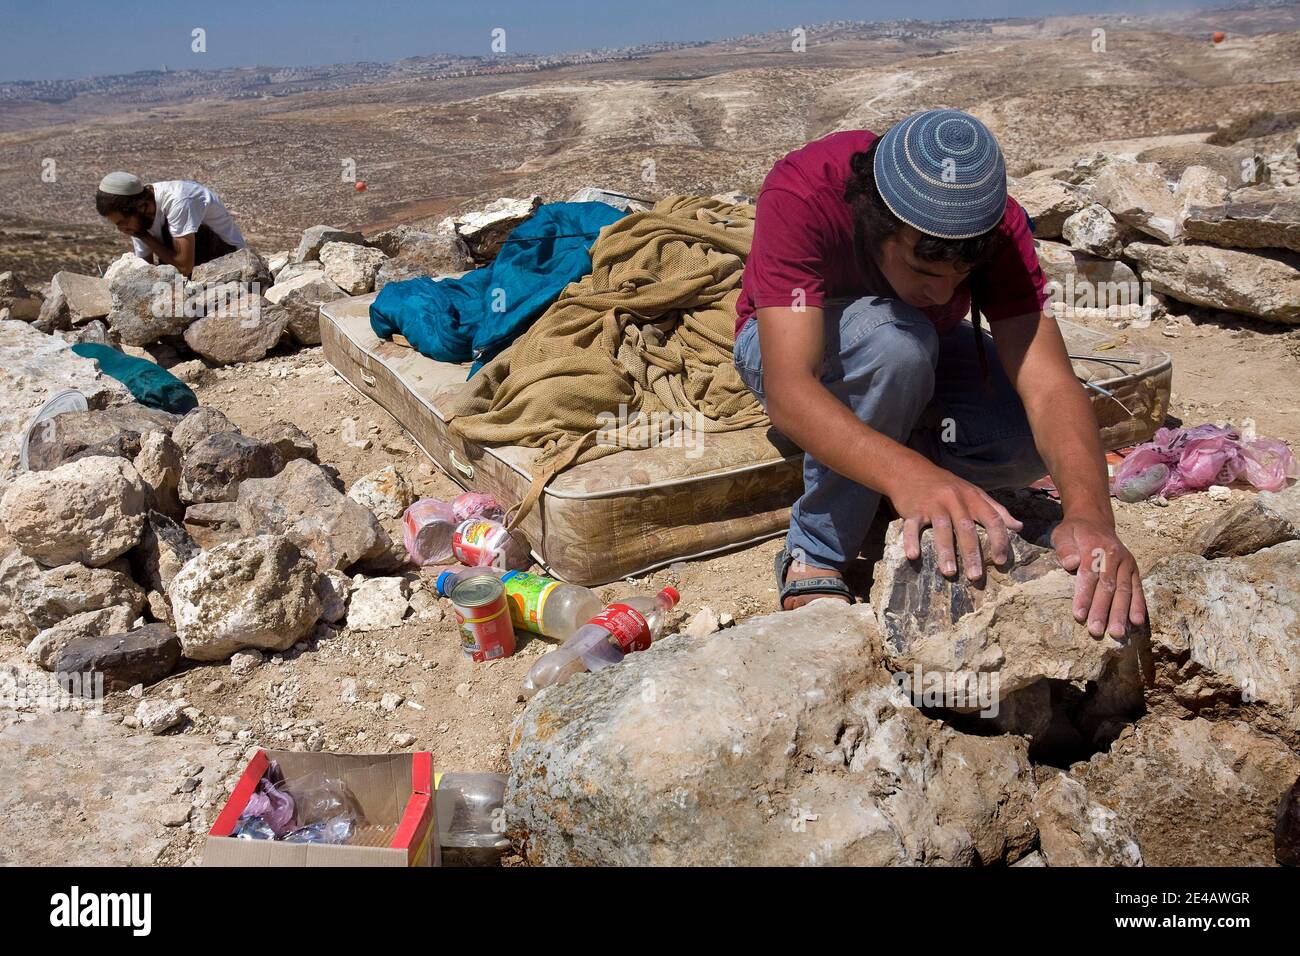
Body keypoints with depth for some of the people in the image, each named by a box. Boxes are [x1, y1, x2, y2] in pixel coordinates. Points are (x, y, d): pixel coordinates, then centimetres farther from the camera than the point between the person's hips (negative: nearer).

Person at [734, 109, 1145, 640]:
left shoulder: (995, 223, -27)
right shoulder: (800, 193, -37)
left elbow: (1048, 384, -35)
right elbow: (787, 391, -48)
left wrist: (1089, 513, -54)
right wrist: (910, 476, -63)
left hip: (918, 358, 3)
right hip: (793, 347, -3)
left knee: (1034, 441, -25)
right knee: (893, 339, -39)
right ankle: (814, 556, -21)